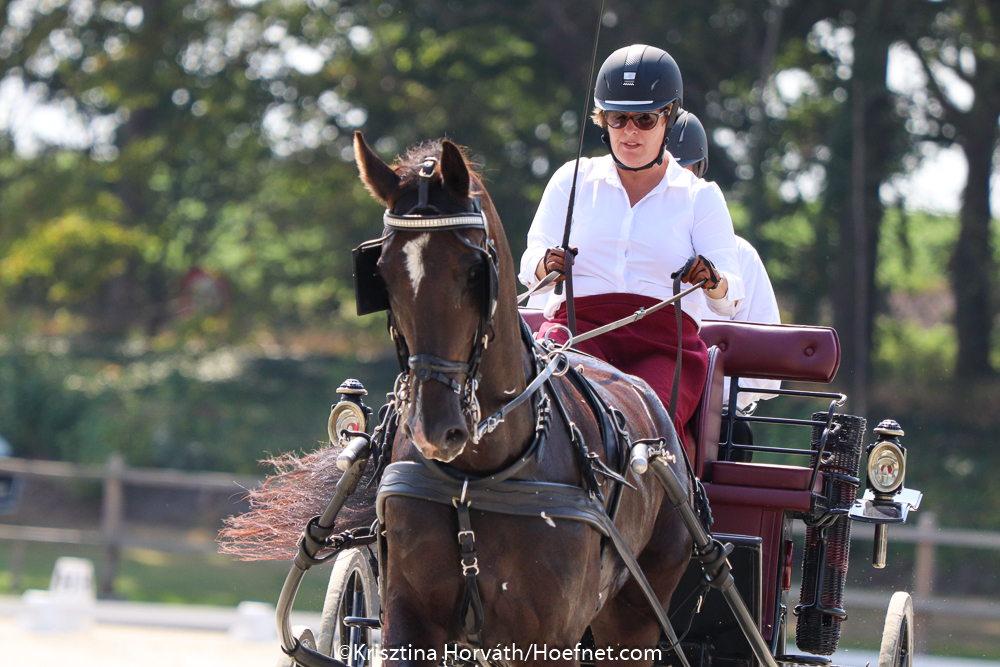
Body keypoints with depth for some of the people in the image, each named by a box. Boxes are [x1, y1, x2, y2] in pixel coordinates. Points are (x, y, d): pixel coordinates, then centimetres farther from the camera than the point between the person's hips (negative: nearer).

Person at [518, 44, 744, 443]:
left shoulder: (700, 197, 15)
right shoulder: (573, 180, 19)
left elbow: (728, 301, 4)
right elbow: (531, 264, 9)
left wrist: (713, 281, -22)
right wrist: (547, 265, -17)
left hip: (664, 339, 0)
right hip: (578, 324, 0)